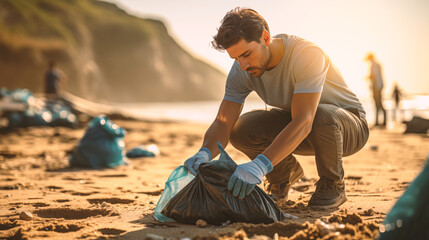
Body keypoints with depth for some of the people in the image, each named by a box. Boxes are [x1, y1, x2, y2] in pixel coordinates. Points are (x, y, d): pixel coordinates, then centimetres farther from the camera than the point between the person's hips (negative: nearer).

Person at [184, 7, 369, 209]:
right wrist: (204, 154, -42)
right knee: (241, 129, -21)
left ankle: (333, 185, -10)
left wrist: (260, 165, -53)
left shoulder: (306, 55, -33)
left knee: (323, 116, -40)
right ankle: (286, 172, 9)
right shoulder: (241, 70, -15)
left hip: (349, 124, -5)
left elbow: (303, 123, -42)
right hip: (296, 120, 5)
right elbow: (223, 122, -20)